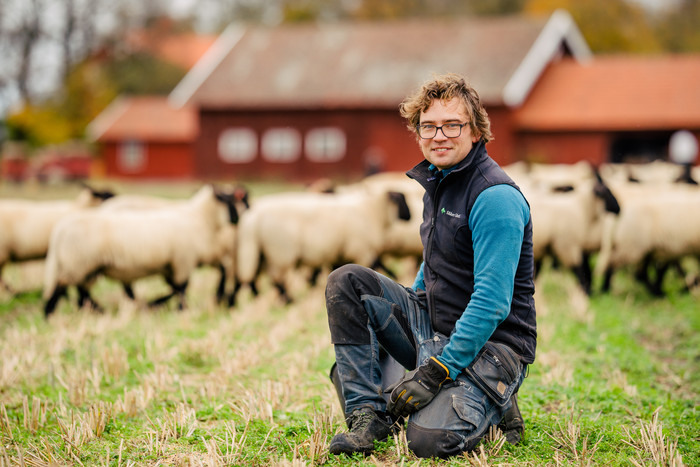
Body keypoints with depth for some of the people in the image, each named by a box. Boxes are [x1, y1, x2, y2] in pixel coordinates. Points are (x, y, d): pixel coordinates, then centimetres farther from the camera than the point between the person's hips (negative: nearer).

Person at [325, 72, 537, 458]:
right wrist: (402, 317, 16)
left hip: (490, 344, -8)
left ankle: (489, 404, 4)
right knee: (346, 282, -7)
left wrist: (436, 372, -24)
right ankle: (368, 413, -7)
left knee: (428, 440, -30)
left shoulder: (496, 197, -19)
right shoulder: (437, 180, 10)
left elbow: (492, 303, -23)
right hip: (434, 327, 8)